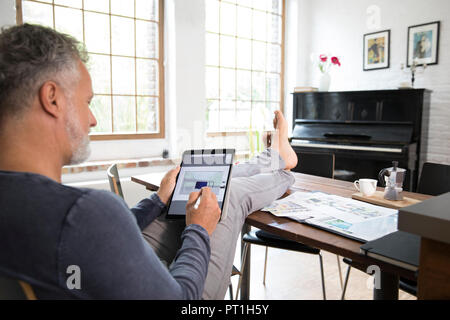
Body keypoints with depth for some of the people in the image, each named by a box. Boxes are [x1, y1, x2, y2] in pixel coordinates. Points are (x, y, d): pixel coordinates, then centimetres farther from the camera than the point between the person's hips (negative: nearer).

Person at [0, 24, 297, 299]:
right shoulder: (88, 209, -41)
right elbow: (178, 296, -30)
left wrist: (156, 202, 9)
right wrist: (199, 230, -12)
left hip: (128, 272, 7)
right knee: (233, 191, 6)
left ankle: (273, 159, 41)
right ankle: (282, 173, 42)